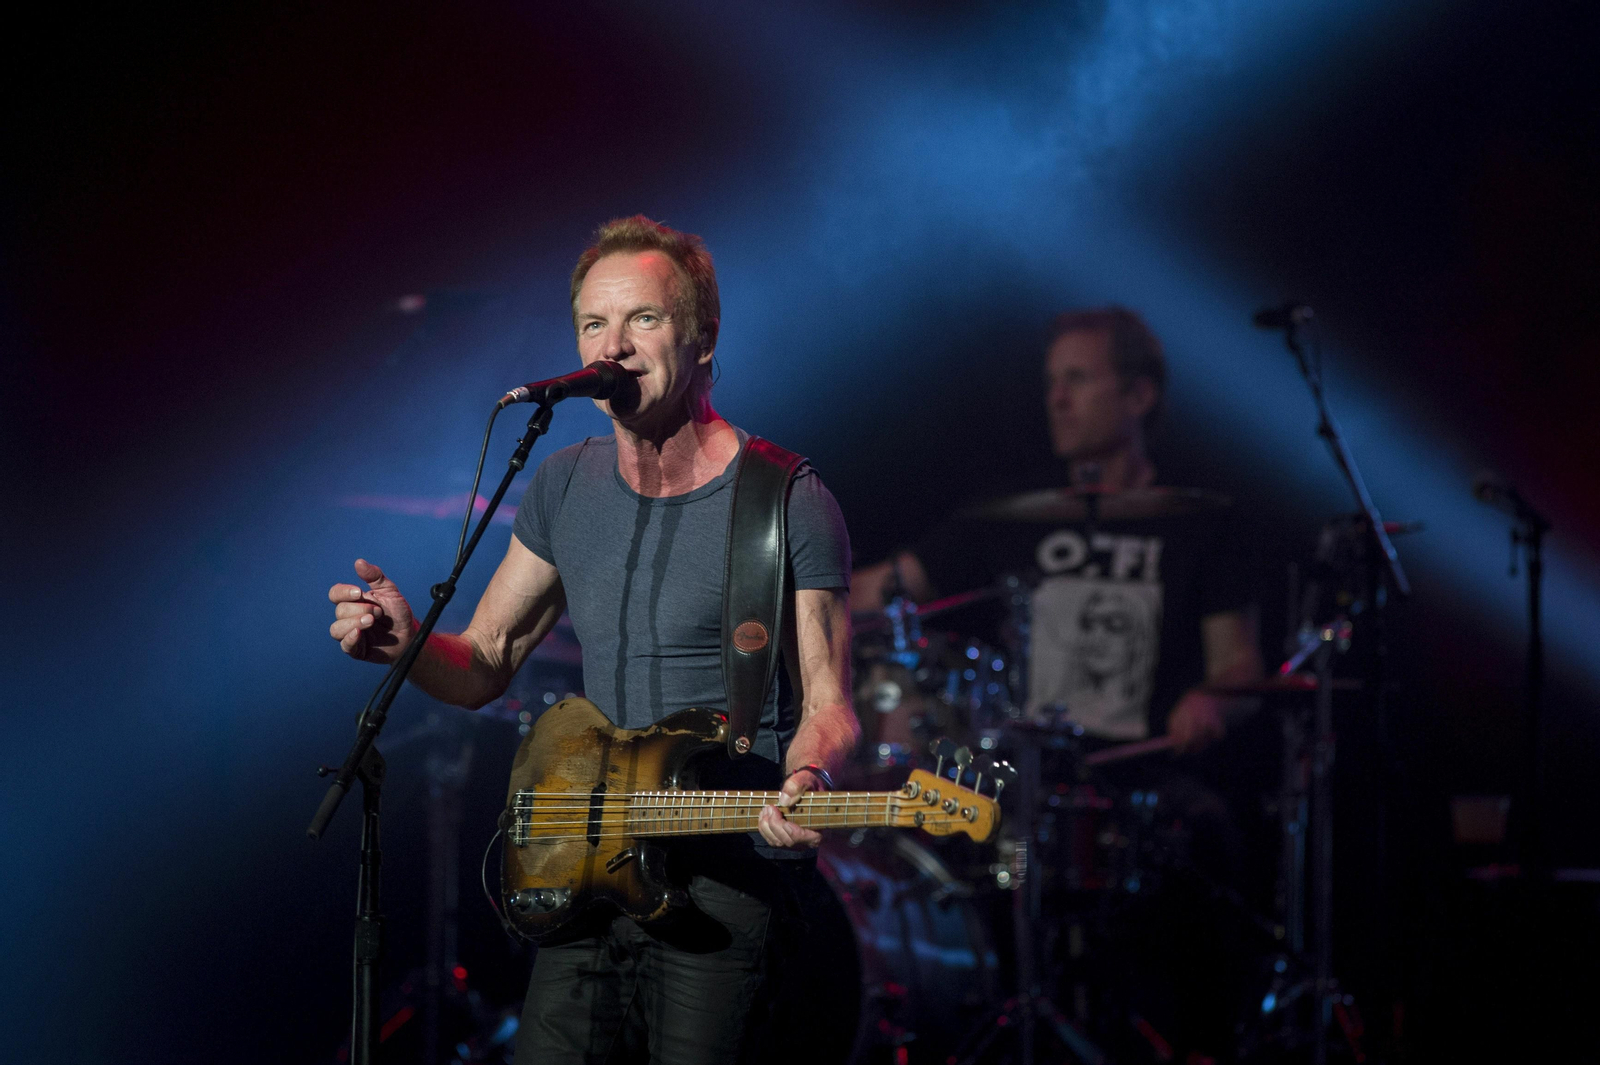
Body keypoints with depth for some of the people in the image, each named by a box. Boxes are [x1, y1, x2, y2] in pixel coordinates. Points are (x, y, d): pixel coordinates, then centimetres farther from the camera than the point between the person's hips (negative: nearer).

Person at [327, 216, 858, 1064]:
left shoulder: (788, 505, -9)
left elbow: (825, 701, -6)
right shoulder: (565, 486, 8)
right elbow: (482, 668, 13)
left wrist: (804, 778, -28)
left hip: (732, 884, -5)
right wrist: (405, 642, -9)